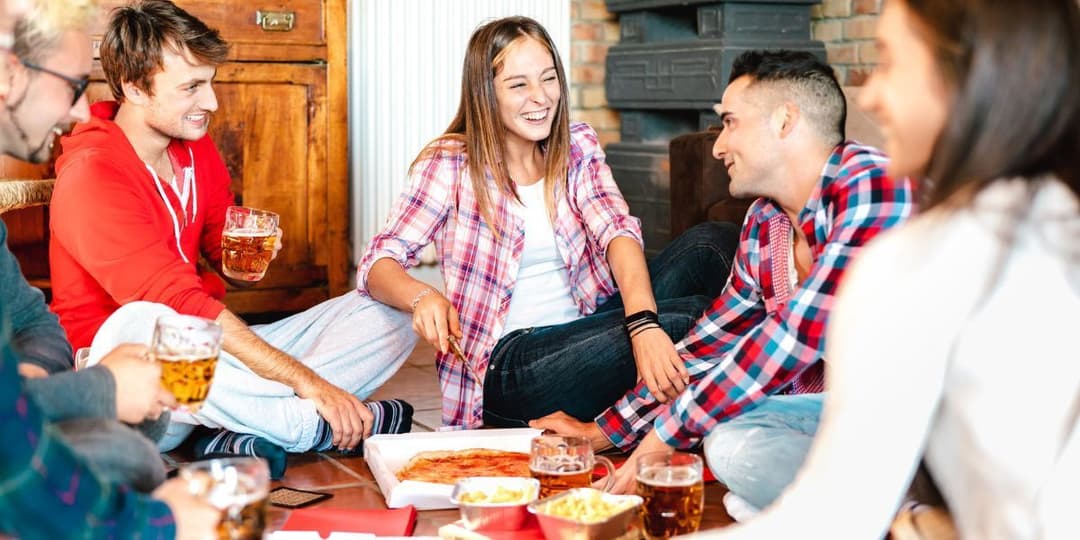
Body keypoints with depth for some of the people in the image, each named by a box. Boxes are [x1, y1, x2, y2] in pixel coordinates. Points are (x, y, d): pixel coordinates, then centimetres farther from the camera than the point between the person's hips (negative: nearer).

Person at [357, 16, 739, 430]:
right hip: (507, 365, -5)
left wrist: (643, 324, -32)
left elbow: (618, 232, -12)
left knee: (714, 244, -17)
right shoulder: (450, 164, -4)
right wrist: (422, 297, -33)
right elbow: (378, 263, -9)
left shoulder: (578, 147, 5)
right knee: (691, 318, -29)